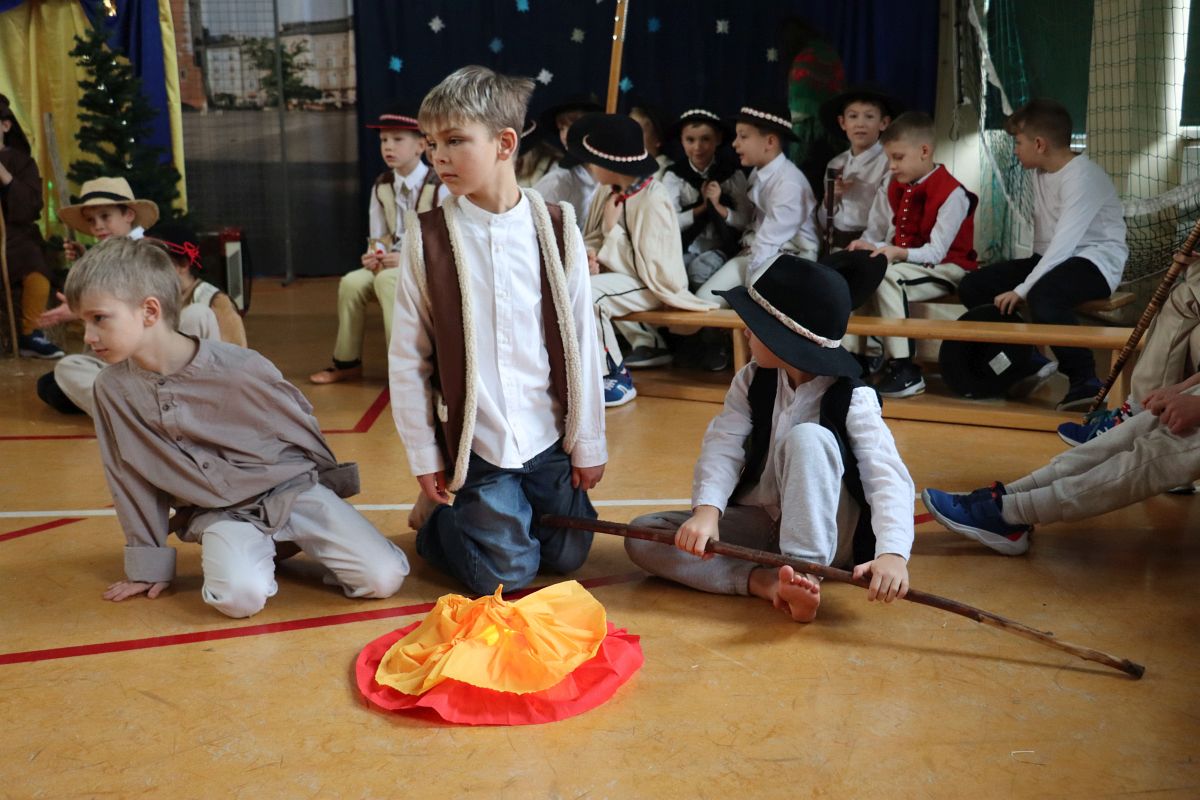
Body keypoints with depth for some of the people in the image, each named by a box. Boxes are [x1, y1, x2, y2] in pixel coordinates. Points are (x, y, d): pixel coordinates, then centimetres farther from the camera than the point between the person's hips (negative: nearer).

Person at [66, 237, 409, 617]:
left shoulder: (239, 368, -20)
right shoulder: (112, 388, -9)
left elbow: (299, 424, -2)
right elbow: (130, 478, 3)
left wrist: (329, 486, 12)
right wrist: (149, 565, 8)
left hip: (291, 489, -2)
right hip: (219, 513, 2)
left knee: (383, 578, -17)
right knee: (239, 595, -30)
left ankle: (299, 540, 10)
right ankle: (258, 552, 5)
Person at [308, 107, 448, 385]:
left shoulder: (438, 187, -13)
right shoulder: (381, 186, 7)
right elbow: (379, 236, 12)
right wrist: (374, 255, -12)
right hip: (393, 260, 6)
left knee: (387, 280, -33)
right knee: (351, 282, -18)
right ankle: (347, 362, -1)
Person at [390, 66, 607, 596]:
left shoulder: (555, 227, -4)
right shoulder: (427, 237, -8)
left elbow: (580, 340, -1)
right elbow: (407, 355, -3)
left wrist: (588, 443, 2)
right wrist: (425, 459, -2)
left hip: (548, 435, 2)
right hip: (474, 442, -2)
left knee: (568, 556, 12)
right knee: (505, 572, -1)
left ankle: (471, 508, 37)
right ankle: (438, 515, 28)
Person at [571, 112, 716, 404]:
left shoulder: (653, 201, -22)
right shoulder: (611, 193, -1)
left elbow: (649, 269, -22)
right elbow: (593, 238, 8)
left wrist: (612, 229, -19)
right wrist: (591, 257, -15)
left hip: (653, 284, -9)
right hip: (625, 276, 9)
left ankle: (616, 378, -11)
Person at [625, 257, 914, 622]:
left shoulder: (853, 400, -17)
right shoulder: (753, 381, -2)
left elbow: (887, 477, -30)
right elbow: (723, 447, -13)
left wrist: (892, 553, -48)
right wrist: (707, 510, -33)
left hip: (822, 531, -5)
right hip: (758, 526, 5)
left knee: (806, 438, -33)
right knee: (642, 537, -14)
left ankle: (804, 572, -33)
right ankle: (765, 581, -28)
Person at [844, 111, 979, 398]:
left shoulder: (952, 193, -16)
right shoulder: (894, 189, 8)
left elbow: (936, 252, -21)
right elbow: (878, 232, 6)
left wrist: (899, 253, -36)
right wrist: (868, 246, -17)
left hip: (945, 268, -8)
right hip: (903, 263, 8)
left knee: (887, 277, -32)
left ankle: (903, 369, -30)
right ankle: (852, 355, -8)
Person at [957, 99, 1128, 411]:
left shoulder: (1082, 176, -18)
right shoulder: (1040, 173, 10)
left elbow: (1064, 243, -27)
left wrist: (1021, 289, -31)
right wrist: (1028, 275, 1)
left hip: (1097, 261, -9)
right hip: (1052, 258, 9)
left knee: (1043, 295, -40)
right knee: (973, 287, -5)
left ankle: (1085, 381, -28)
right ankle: (1028, 363, 5)